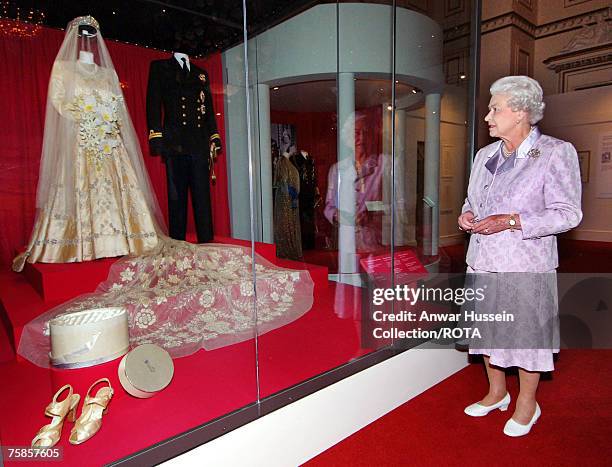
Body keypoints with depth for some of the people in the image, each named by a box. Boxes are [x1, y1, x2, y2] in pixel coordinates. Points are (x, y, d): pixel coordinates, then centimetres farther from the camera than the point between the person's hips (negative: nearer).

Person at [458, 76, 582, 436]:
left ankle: (527, 404, 30)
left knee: (526, 332, 6)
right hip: (483, 260, 6)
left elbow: (568, 214, -11)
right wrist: (467, 215, -2)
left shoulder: (556, 153, -8)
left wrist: (511, 222, -21)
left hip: (526, 265, -6)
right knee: (488, 328, 16)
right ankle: (497, 393, 38)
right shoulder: (485, 155, 10)